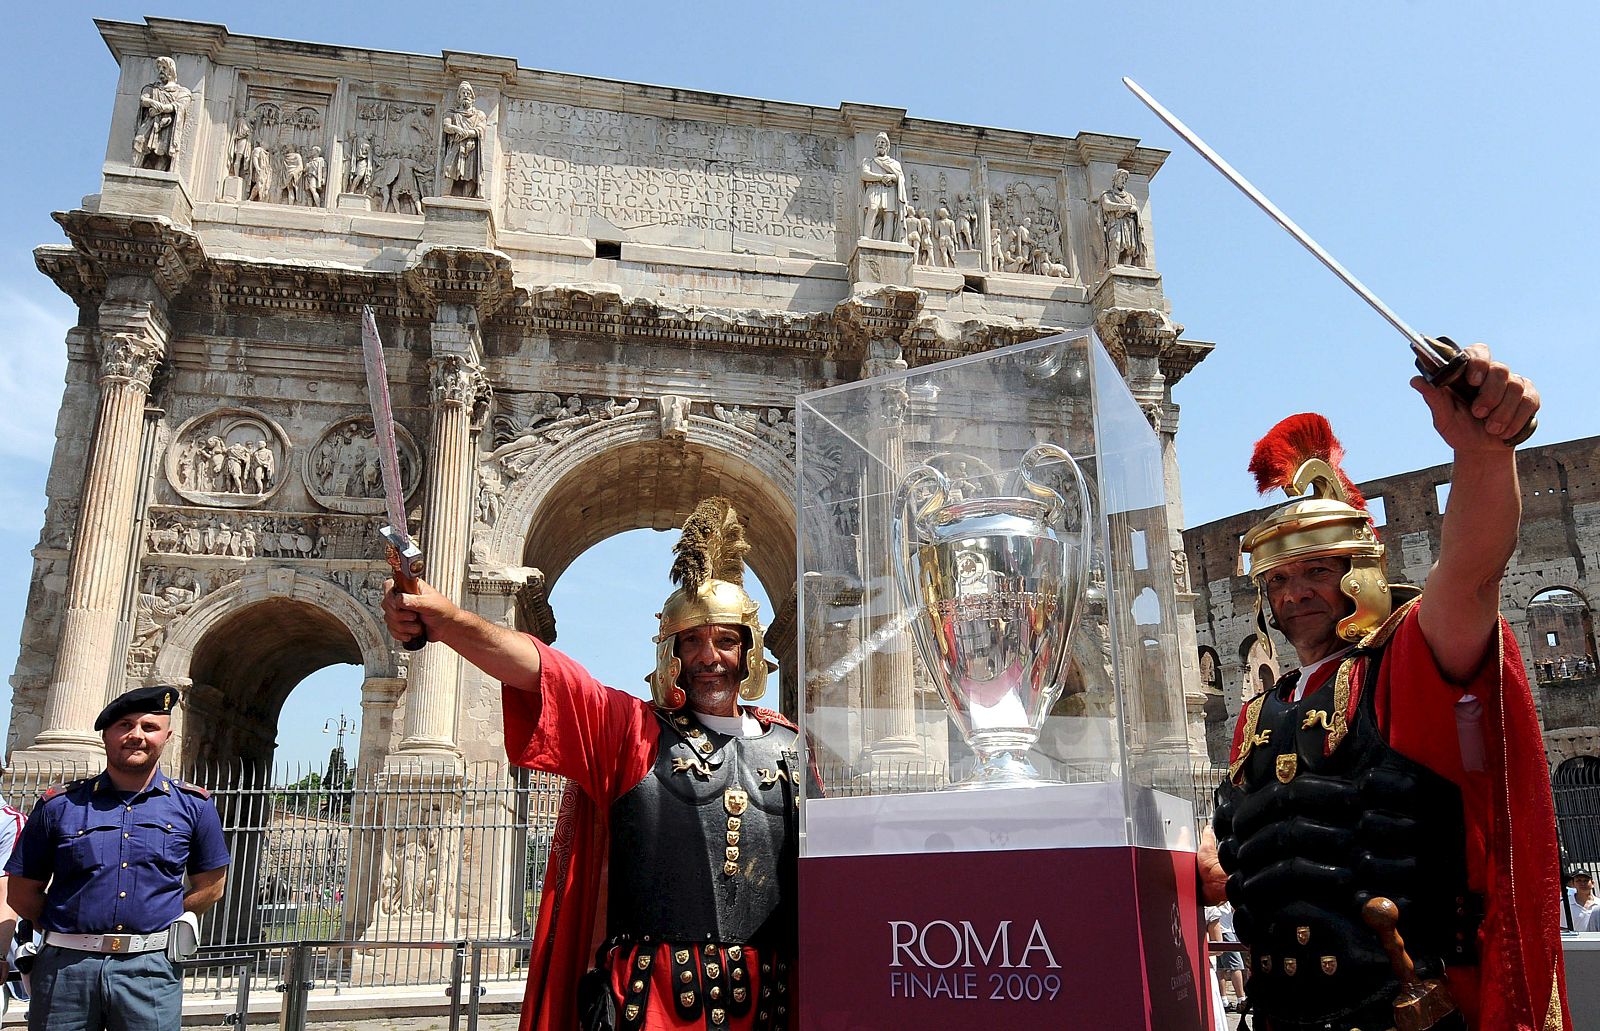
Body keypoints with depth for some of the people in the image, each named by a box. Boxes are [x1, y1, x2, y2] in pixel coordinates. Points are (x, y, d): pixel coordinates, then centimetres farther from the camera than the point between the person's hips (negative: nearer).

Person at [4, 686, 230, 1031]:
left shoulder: (194, 805, 4)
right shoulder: (60, 804, 4)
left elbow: (209, 888, 10)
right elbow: (23, 892, 10)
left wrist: (157, 925, 4)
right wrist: (66, 932, 6)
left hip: (150, 968, -1)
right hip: (65, 964, 1)